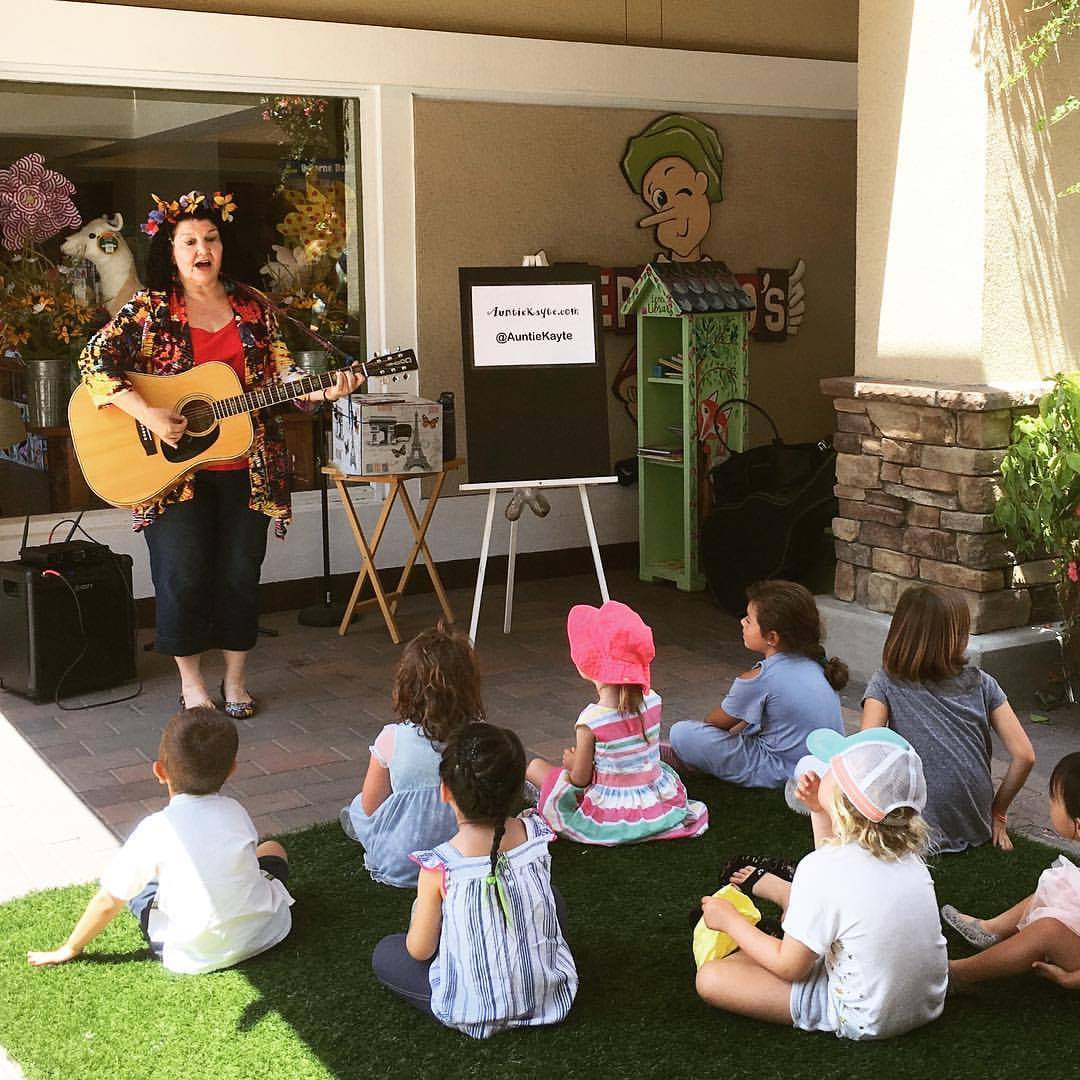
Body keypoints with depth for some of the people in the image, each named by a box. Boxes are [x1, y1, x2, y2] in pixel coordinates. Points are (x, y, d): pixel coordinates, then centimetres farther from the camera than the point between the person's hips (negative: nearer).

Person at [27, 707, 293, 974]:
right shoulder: (236, 812, -4)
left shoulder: (156, 830, -16)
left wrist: (70, 949, 7)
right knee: (272, 849, 29)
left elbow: (108, 901, -9)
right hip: (264, 932, 3)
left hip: (195, 958, -2)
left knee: (139, 880, 20)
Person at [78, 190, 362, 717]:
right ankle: (191, 682, 15)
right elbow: (95, 358, -10)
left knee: (240, 572, 7)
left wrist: (323, 390, -13)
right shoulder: (149, 308, -3)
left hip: (245, 466, 3)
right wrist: (145, 413, -20)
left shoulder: (253, 307, 7)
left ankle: (236, 677, 22)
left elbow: (279, 372, 7)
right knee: (182, 576, -3)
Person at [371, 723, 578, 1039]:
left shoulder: (438, 867, -23)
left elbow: (420, 951, -9)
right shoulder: (536, 835, -12)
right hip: (551, 996, 4)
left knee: (384, 953, 17)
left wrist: (422, 913, 10)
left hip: (475, 1014, -3)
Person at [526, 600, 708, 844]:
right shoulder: (652, 701, -11)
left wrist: (572, 762, 10)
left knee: (536, 766, 12)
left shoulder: (590, 720, -26)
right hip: (661, 800, 4)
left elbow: (580, 780, -14)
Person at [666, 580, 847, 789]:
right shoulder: (815, 664, 3)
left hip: (781, 775, -9)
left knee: (681, 733, -13)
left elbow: (716, 722, -1)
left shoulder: (759, 679, -19)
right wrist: (737, 729, 24)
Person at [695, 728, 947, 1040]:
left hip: (865, 1020, -8)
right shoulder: (905, 851, -6)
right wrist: (819, 811, 10)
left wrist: (730, 921, -2)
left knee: (710, 978, -6)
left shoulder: (822, 870, -27)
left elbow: (789, 967, -16)